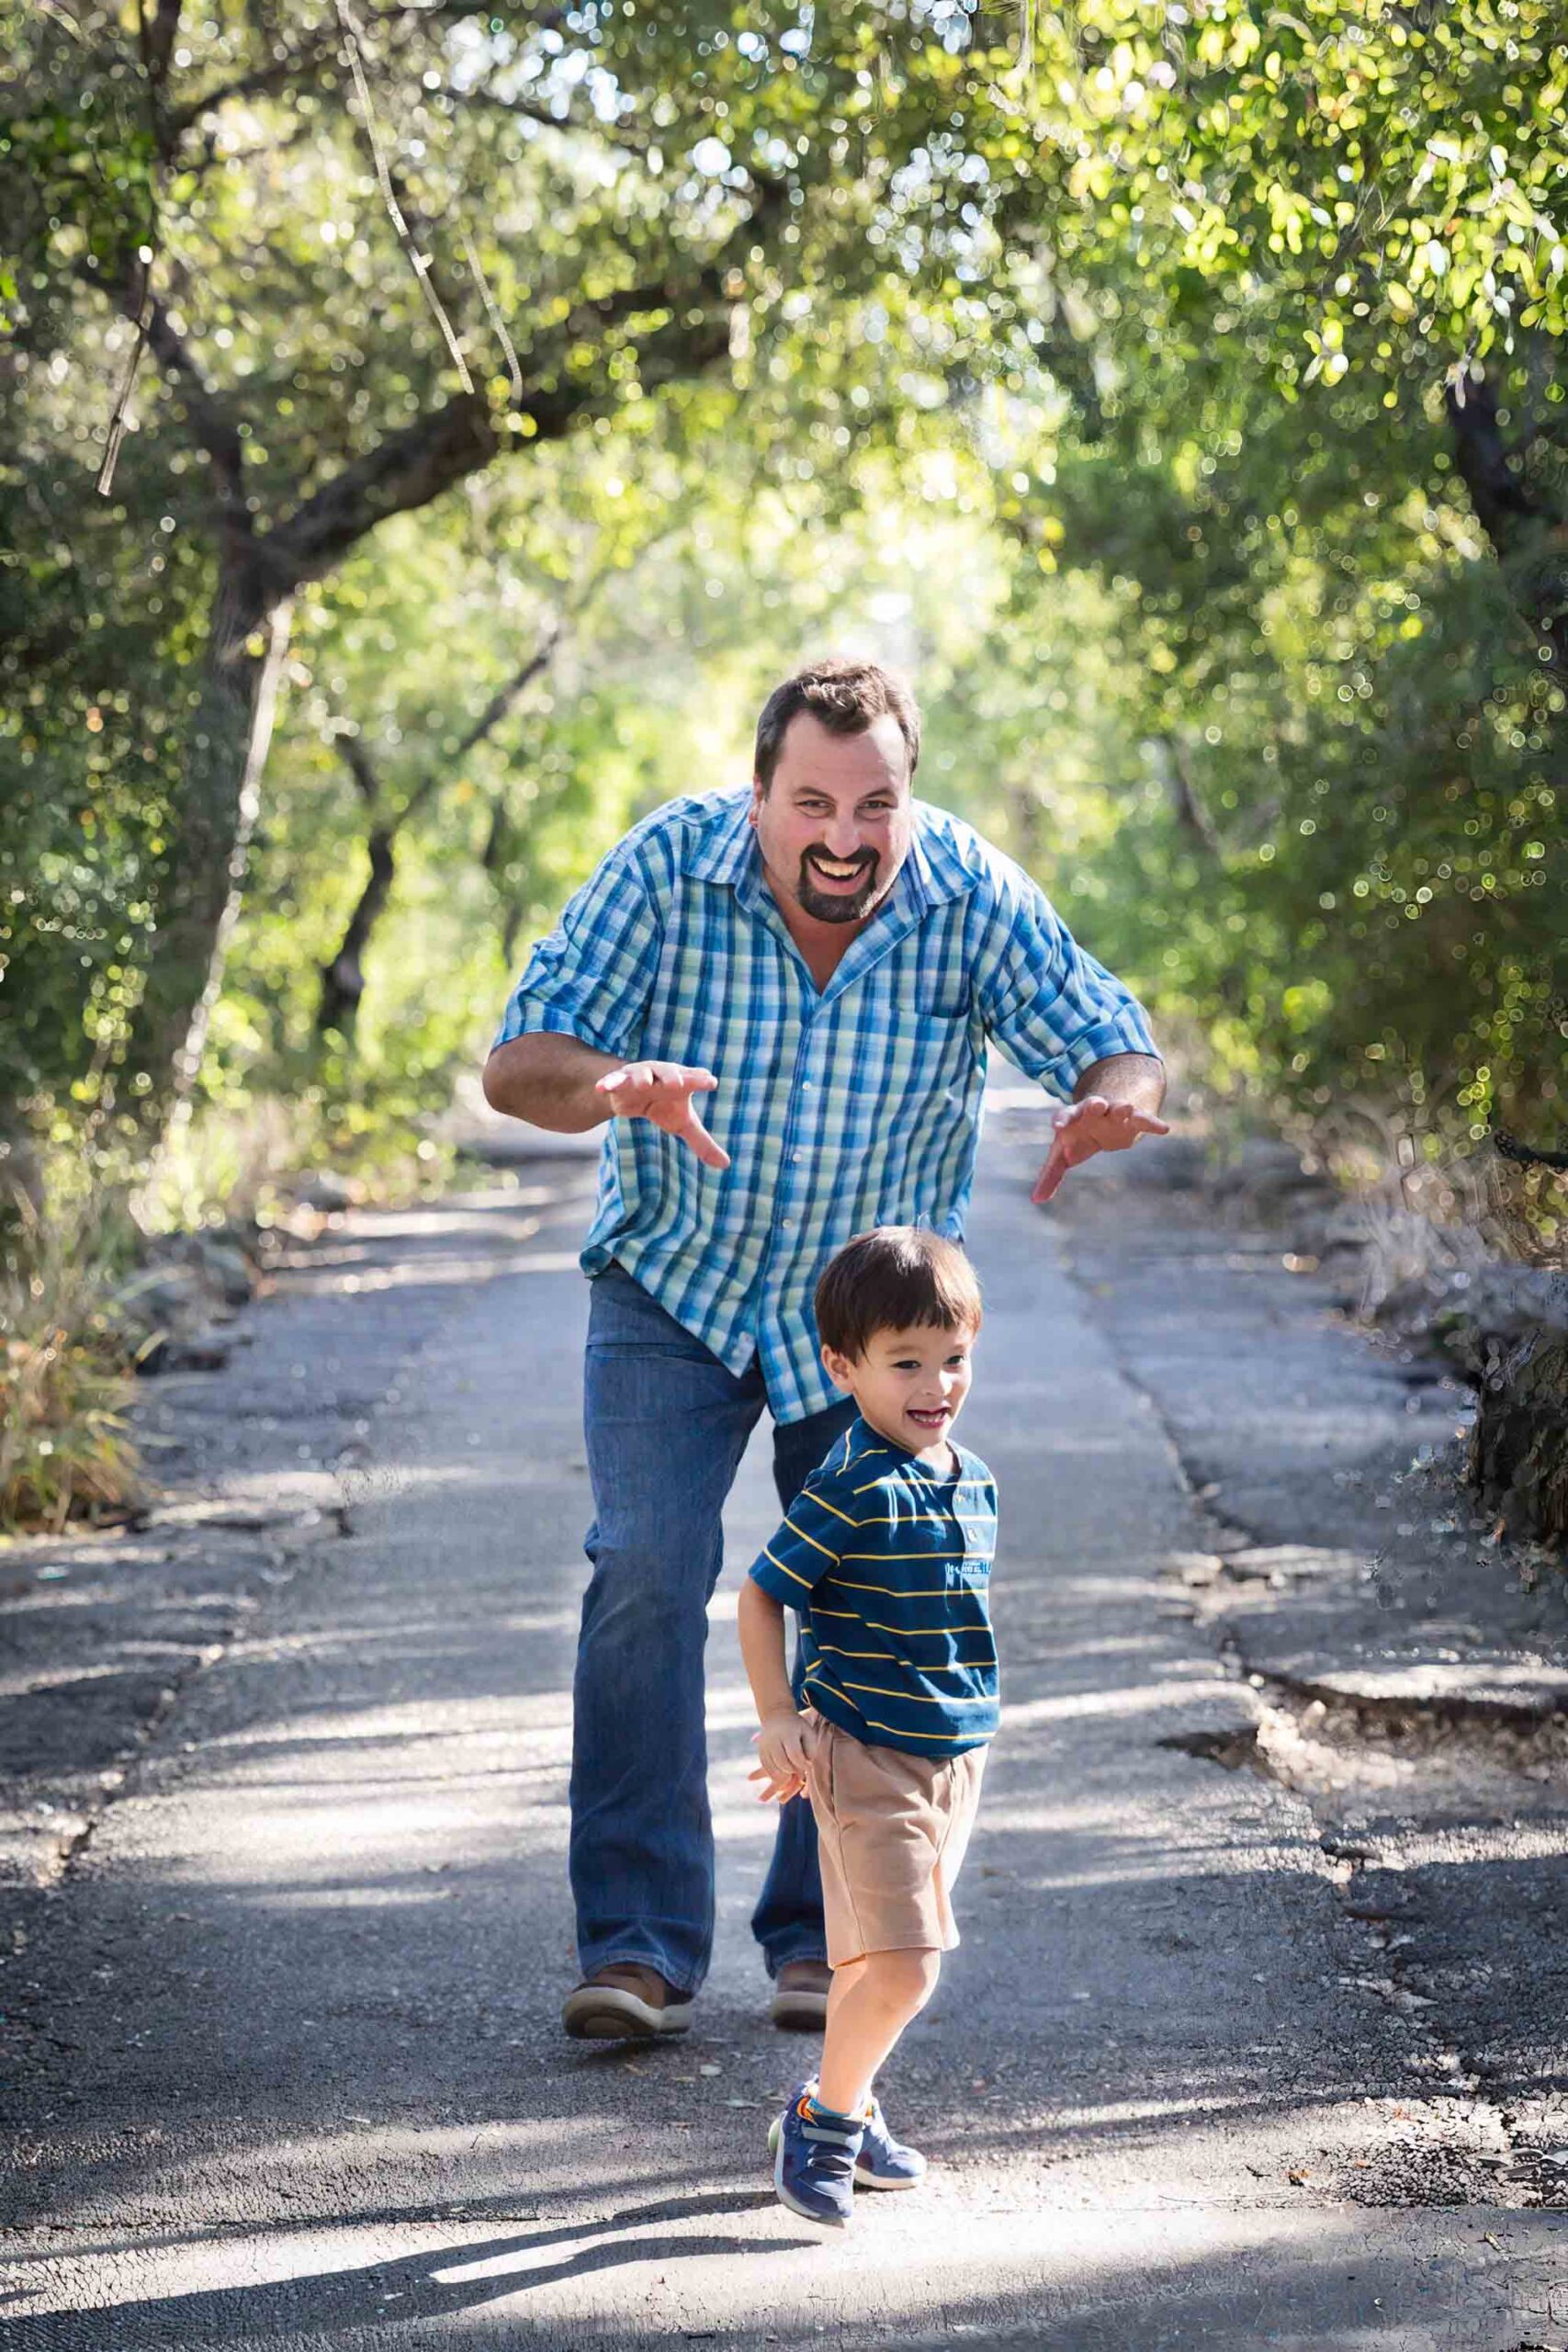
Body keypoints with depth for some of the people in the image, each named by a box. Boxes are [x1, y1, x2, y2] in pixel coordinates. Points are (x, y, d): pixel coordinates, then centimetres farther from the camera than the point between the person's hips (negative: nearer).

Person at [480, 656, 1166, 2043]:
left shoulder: (973, 893, -17)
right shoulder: (668, 870, -20)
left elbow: (1116, 1045, -15)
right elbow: (518, 1065, -22)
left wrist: (1111, 1102, -40)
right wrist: (618, 1085, -46)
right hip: (673, 1284, -1)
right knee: (647, 1573, -16)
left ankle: (828, 1937, 14)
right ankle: (640, 1947, -12)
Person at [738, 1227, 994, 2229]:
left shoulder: (975, 1482, 7)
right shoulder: (853, 1491, -17)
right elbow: (762, 1595, -12)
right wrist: (779, 1721, -16)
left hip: (955, 1757, 8)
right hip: (870, 1759, -8)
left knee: (881, 1958, 18)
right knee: (901, 1967, -12)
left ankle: (851, 2103, 35)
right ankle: (824, 2121, 6)